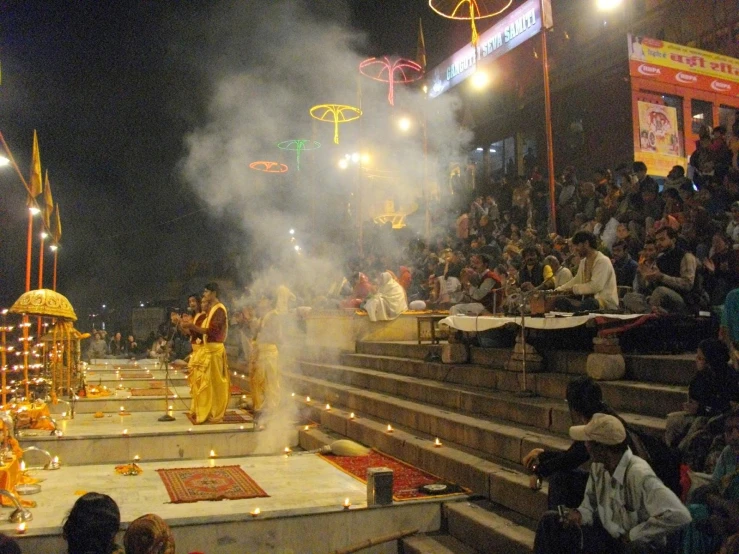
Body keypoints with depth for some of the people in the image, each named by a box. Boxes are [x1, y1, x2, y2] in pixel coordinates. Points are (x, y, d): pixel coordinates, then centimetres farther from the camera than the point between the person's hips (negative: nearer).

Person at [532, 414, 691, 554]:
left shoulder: (639, 475, -29)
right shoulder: (598, 466, -4)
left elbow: (679, 515, -36)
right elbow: (591, 505, 11)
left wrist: (633, 535, -26)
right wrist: (580, 514, -13)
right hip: (607, 536, 7)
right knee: (550, 521, -4)